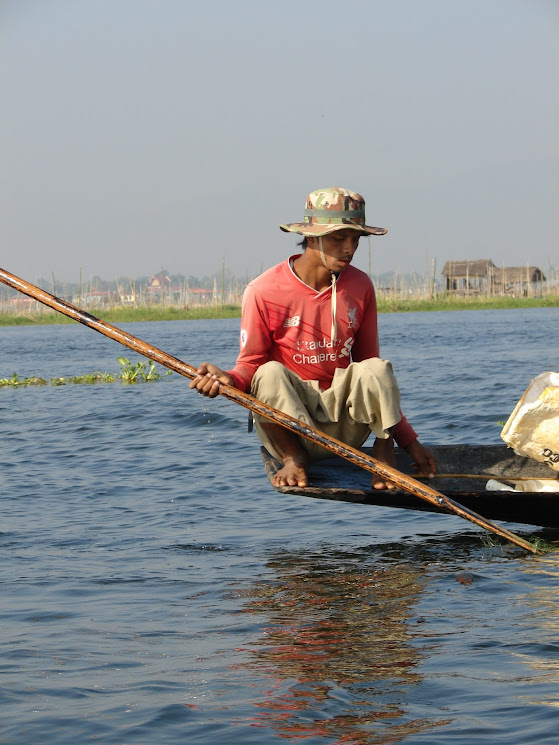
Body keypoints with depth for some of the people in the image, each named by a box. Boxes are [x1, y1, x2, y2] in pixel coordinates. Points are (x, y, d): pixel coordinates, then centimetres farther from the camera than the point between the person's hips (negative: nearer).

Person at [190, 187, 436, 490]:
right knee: (270, 374, -32)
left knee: (376, 369, -25)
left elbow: (372, 370, 9)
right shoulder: (264, 291, -11)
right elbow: (250, 367, -6)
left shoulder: (360, 287, 3)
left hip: (344, 428, 2)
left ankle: (383, 450, -7)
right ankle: (292, 459, -12)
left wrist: (409, 442, 6)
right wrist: (228, 379, -33)